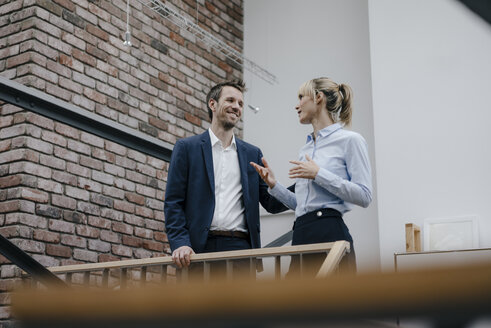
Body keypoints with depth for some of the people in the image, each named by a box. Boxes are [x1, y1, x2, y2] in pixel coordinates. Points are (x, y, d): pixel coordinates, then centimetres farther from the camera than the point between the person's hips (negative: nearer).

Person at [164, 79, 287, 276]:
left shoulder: (252, 154, 18)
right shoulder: (187, 148, 9)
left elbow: (271, 203, 14)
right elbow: (173, 202, 3)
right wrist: (180, 244, -11)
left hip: (240, 246, 3)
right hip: (200, 248, -2)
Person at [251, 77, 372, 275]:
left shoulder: (349, 140, 0)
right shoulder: (305, 150, 23)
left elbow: (364, 196, -10)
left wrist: (318, 174, -12)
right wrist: (274, 185, 11)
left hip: (330, 234, -7)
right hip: (301, 236, 7)